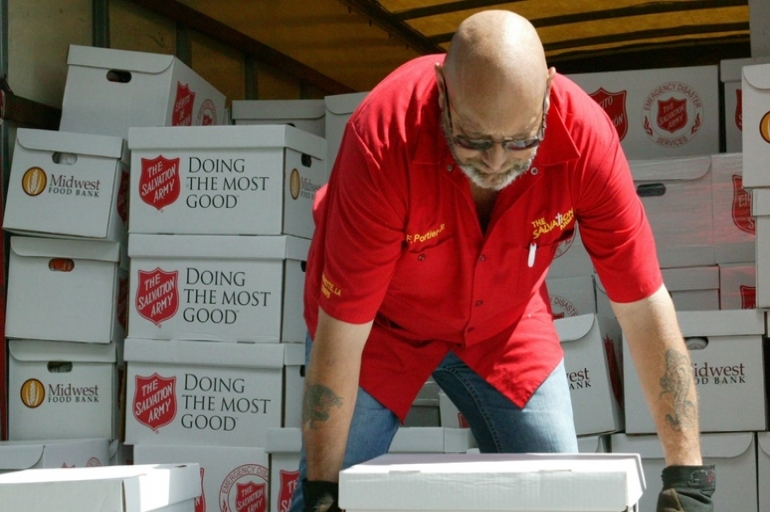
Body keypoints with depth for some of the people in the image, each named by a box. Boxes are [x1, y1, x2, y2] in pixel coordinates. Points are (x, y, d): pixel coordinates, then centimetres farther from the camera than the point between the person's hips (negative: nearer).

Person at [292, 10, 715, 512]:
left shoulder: (585, 135, -31)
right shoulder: (385, 137, -37)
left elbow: (646, 309, -24)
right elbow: (340, 333, -31)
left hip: (504, 321, 2)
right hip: (383, 321, -2)